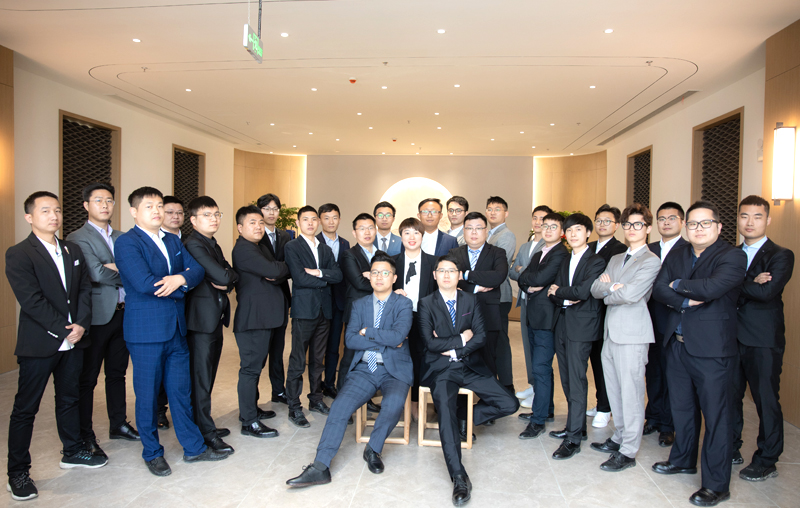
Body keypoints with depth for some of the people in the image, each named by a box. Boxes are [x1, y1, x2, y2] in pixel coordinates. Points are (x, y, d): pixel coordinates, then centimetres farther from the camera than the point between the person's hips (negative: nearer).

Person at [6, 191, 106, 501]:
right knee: (25, 409, 4)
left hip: (73, 341, 6)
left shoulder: (73, 251, 11)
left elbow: (85, 289, 7)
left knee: (69, 399, 18)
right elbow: (31, 301, -16)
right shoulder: (18, 255, -9)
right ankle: (17, 472, 16)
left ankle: (72, 452, 33)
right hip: (38, 344, -6)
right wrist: (63, 330, -15)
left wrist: (81, 324, -8)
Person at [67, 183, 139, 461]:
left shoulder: (122, 237, 13)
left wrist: (117, 269, -16)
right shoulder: (77, 238, -7)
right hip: (96, 317, -6)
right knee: (87, 379, 5)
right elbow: (96, 274, -20)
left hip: (122, 314, 6)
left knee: (117, 373, 17)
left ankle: (118, 424, 31)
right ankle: (85, 437, 17)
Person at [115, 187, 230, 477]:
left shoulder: (173, 241, 13)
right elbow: (144, 283, -22)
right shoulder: (127, 243, -9)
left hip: (176, 328, 6)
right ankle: (152, 453, 25)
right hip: (146, 331, -6)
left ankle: (193, 447, 25)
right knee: (147, 394, 8)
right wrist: (182, 286, -11)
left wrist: (180, 279, -18)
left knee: (180, 390, 14)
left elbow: (197, 269, 3)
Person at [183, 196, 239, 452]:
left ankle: (204, 423, 26)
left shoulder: (213, 244, 16)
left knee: (208, 376, 15)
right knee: (201, 378, 0)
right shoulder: (193, 244, -14)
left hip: (215, 318, 9)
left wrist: (226, 280, -10)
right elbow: (221, 276, -24)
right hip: (201, 319, -9)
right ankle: (206, 433, 8)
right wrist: (227, 275, -3)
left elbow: (232, 276, 11)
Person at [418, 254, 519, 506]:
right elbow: (430, 343, -7)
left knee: (509, 404, -11)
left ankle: (464, 416, 10)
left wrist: (451, 349, -10)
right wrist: (461, 339, -5)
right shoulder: (426, 304, 3)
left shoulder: (471, 300, 10)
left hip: (470, 366, 3)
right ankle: (459, 477, -27)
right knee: (445, 409, -30)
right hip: (440, 369, -3)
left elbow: (481, 337, 0)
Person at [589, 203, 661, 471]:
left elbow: (631, 294, -18)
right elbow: (596, 289, 8)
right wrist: (611, 286, -11)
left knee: (631, 393, -2)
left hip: (632, 334, -7)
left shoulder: (651, 261, -6)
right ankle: (619, 437, 29)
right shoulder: (615, 259, 19)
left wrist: (608, 294, -1)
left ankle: (628, 452, 7)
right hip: (611, 332, 8)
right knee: (614, 390, 15)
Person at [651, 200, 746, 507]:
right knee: (682, 407, 20)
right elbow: (659, 289, 0)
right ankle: (684, 460, 39)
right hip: (677, 345, 7)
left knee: (716, 416, 2)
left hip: (712, 350, -6)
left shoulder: (733, 257, -10)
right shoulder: (677, 255, 10)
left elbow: (712, 287, -26)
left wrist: (678, 284, -10)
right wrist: (687, 301, -16)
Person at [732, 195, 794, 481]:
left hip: (763, 341, -5)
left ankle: (766, 461, 18)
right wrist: (751, 284, -18)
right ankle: (731, 449, 27)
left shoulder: (781, 256, -4)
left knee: (766, 401, 4)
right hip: (732, 337, 5)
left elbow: (766, 292, -19)